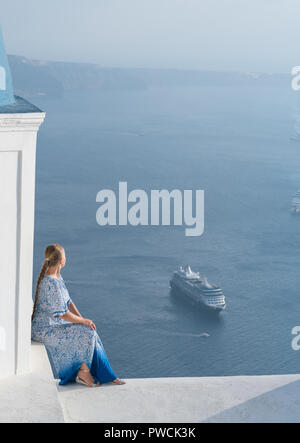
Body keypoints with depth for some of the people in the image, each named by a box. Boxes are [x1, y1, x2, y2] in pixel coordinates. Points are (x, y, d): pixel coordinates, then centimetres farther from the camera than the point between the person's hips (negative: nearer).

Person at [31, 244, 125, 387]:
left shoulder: (57, 277, 7)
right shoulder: (51, 283, -26)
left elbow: (68, 302, 12)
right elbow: (62, 314, -24)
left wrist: (82, 319, 0)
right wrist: (83, 321, -12)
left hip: (55, 324, 10)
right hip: (45, 330, -10)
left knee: (90, 332, 0)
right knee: (86, 334, -16)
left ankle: (106, 375, 4)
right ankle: (83, 372, 1)